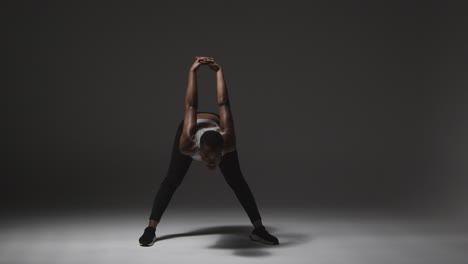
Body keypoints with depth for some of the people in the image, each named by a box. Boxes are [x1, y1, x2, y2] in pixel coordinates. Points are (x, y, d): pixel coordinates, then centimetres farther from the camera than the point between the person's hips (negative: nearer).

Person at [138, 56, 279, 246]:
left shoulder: (227, 141, -47)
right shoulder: (187, 144, -47)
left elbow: (223, 104, -40)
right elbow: (191, 107, -39)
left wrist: (219, 71, -29)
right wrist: (192, 71, -32)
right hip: (193, 129, 0)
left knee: (237, 182, -4)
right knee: (171, 181, -5)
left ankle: (258, 229, 3)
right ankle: (150, 229, 3)